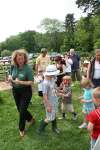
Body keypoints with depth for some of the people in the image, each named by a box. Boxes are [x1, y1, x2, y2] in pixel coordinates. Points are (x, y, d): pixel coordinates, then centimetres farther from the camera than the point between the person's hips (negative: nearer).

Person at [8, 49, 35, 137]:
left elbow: (31, 82, -20)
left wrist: (20, 82, -30)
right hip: (15, 91, 6)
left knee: (22, 110, 1)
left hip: (26, 91, -6)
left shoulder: (27, 68, -20)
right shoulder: (13, 67, -6)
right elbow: (10, 75, 12)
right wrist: (10, 78, -11)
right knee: (19, 109, 18)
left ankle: (21, 129, 25)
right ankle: (31, 119, 46)